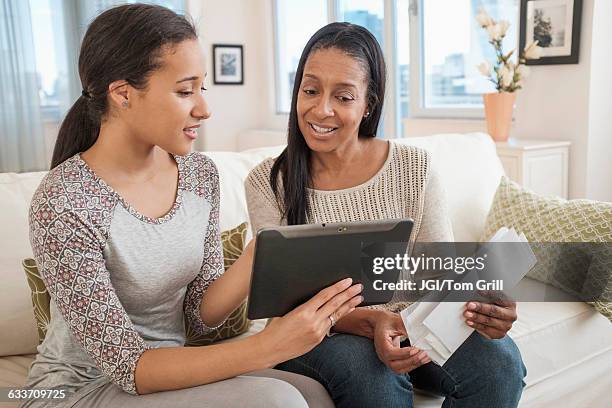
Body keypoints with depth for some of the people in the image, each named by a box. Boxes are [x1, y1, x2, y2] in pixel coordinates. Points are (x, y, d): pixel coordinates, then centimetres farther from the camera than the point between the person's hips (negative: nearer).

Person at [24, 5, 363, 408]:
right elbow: (126, 365, -23)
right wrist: (266, 347, -33)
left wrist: (257, 258, -21)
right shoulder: (63, 204, -24)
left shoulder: (200, 173, -5)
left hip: (168, 371, 5)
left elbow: (202, 313, -2)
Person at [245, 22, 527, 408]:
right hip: (316, 336, -2)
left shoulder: (416, 169, -5)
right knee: (368, 367, -35)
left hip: (411, 327, 2)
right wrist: (368, 322, -32)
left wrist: (477, 302, -30)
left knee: (499, 357, -24)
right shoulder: (268, 183, -9)